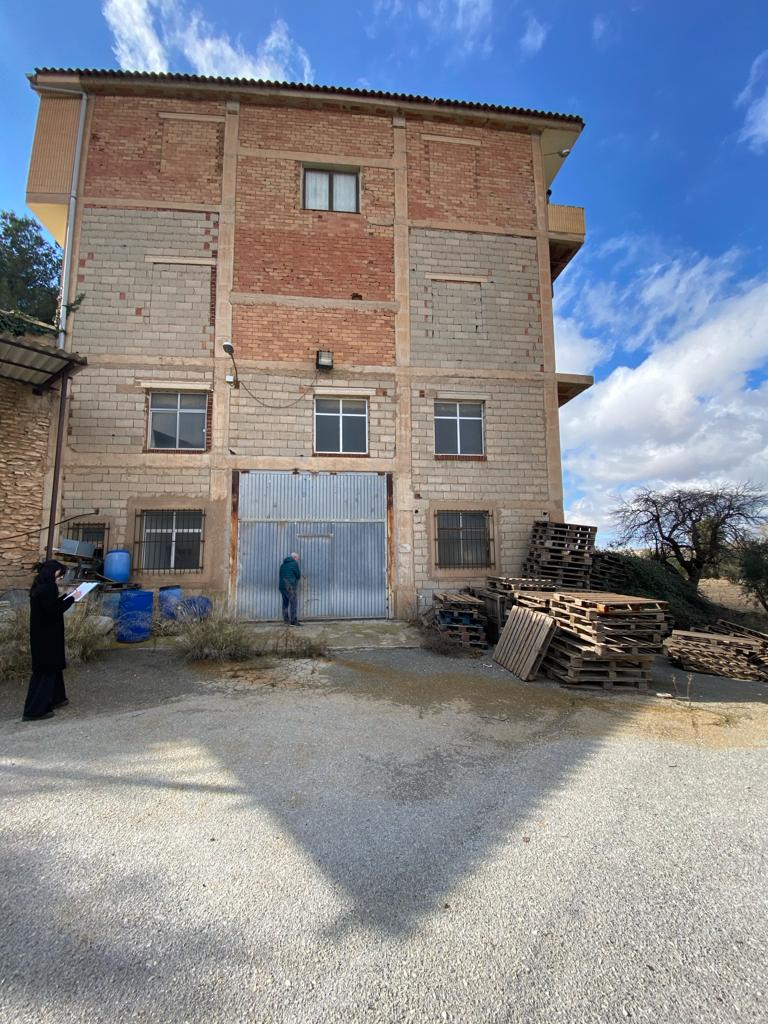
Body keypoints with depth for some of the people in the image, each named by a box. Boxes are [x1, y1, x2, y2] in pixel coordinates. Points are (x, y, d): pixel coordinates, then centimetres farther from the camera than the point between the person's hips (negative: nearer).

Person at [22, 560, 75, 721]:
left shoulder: (39, 585, 8)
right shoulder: (48, 587, -21)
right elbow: (54, 610, -22)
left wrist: (65, 597, 11)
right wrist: (71, 599, -13)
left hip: (41, 633, 10)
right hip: (47, 635, -10)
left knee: (52, 666, 20)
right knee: (46, 669, 0)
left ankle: (55, 699, 32)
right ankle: (34, 710, 5)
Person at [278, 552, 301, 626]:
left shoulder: (283, 565, 19)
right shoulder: (294, 563, -4)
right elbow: (298, 576, -2)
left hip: (282, 586, 8)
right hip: (291, 586, -8)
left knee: (285, 603, 13)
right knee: (294, 603, -5)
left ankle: (286, 619, 14)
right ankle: (294, 621, -8)